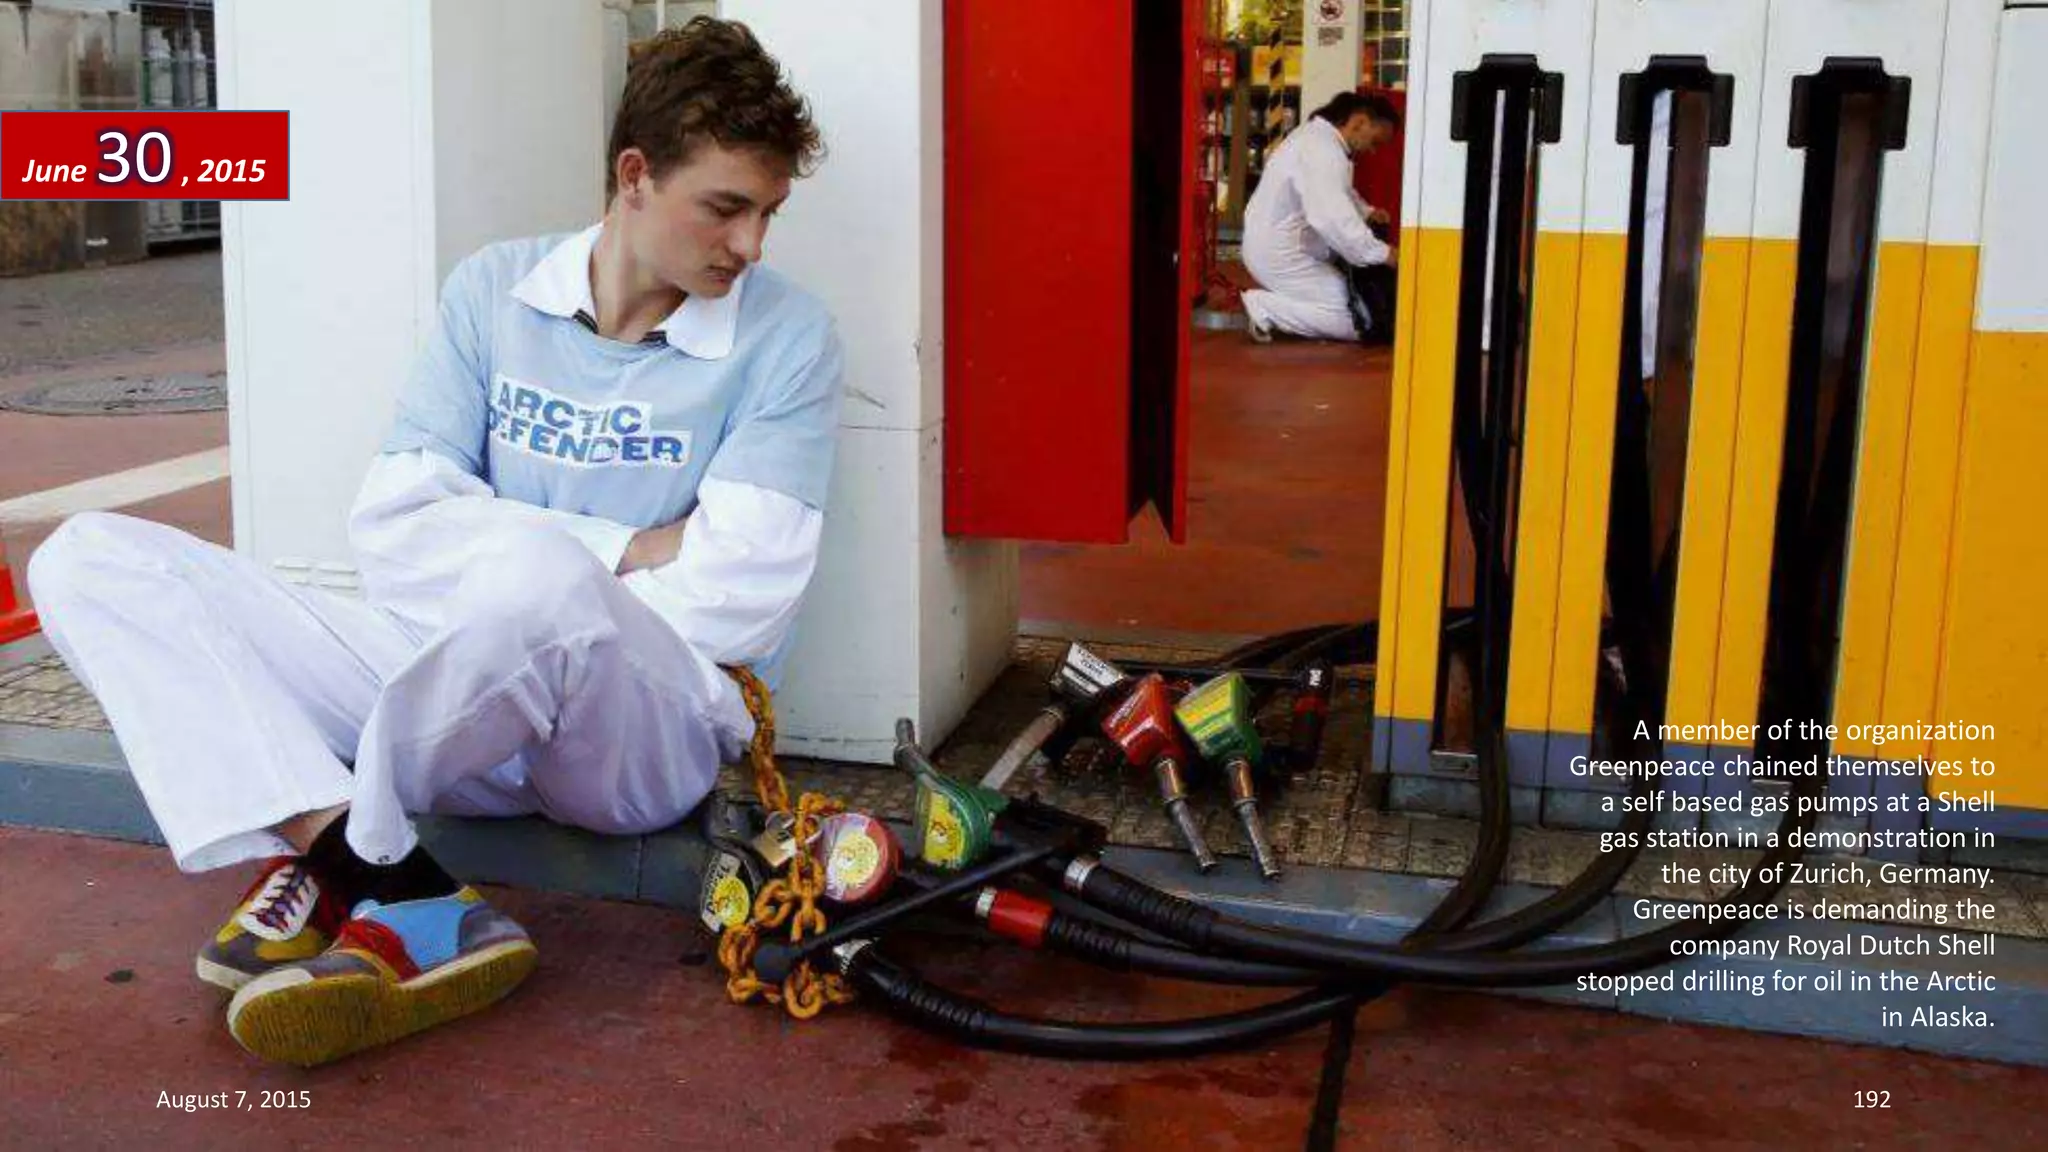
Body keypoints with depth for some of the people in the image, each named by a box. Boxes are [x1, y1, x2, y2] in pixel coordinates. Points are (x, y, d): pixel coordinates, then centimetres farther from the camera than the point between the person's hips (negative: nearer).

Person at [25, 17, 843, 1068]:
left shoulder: (784, 337, -2)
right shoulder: (495, 291, 7)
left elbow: (736, 603, -11)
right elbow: (394, 527, -1)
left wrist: (573, 575, -6)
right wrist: (625, 550, -8)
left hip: (654, 730, -4)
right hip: (455, 695, 5)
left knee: (539, 579, -39)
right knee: (92, 560, -7)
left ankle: (331, 857, -9)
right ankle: (396, 899, -28)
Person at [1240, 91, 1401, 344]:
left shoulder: (1319, 135, 9)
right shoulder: (1323, 152, -24)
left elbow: (1337, 193, 24)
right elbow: (1332, 219, -33)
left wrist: (1366, 212, 5)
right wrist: (1383, 254, -25)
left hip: (1271, 243, 11)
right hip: (1279, 255, -11)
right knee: (1359, 323, -9)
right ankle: (1265, 307, -8)